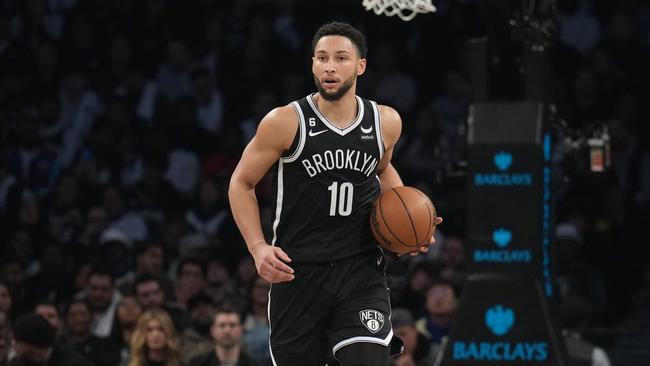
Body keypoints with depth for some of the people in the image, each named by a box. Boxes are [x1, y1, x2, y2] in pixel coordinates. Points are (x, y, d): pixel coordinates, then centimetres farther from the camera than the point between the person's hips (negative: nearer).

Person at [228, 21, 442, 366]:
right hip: (296, 271, -1)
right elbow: (241, 184, 1)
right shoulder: (286, 122, -9)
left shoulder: (385, 122, 2)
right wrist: (258, 247, -11)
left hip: (361, 271, 1)